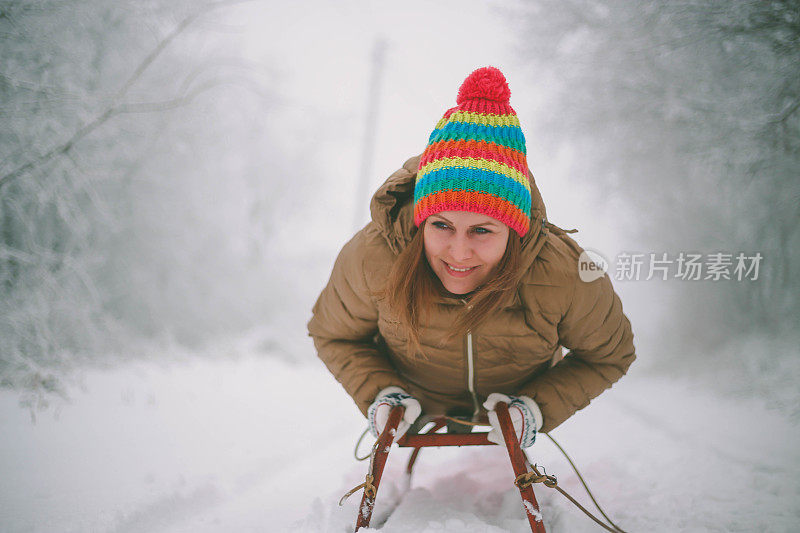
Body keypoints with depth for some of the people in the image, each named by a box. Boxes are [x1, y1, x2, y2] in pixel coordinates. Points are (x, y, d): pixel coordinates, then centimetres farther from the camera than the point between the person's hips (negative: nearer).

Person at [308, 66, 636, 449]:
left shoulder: (567, 276, -39)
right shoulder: (370, 259, -37)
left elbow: (608, 355, -17)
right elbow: (334, 335, -15)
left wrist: (538, 408, -31)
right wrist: (377, 394, -31)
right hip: (416, 410, 0)